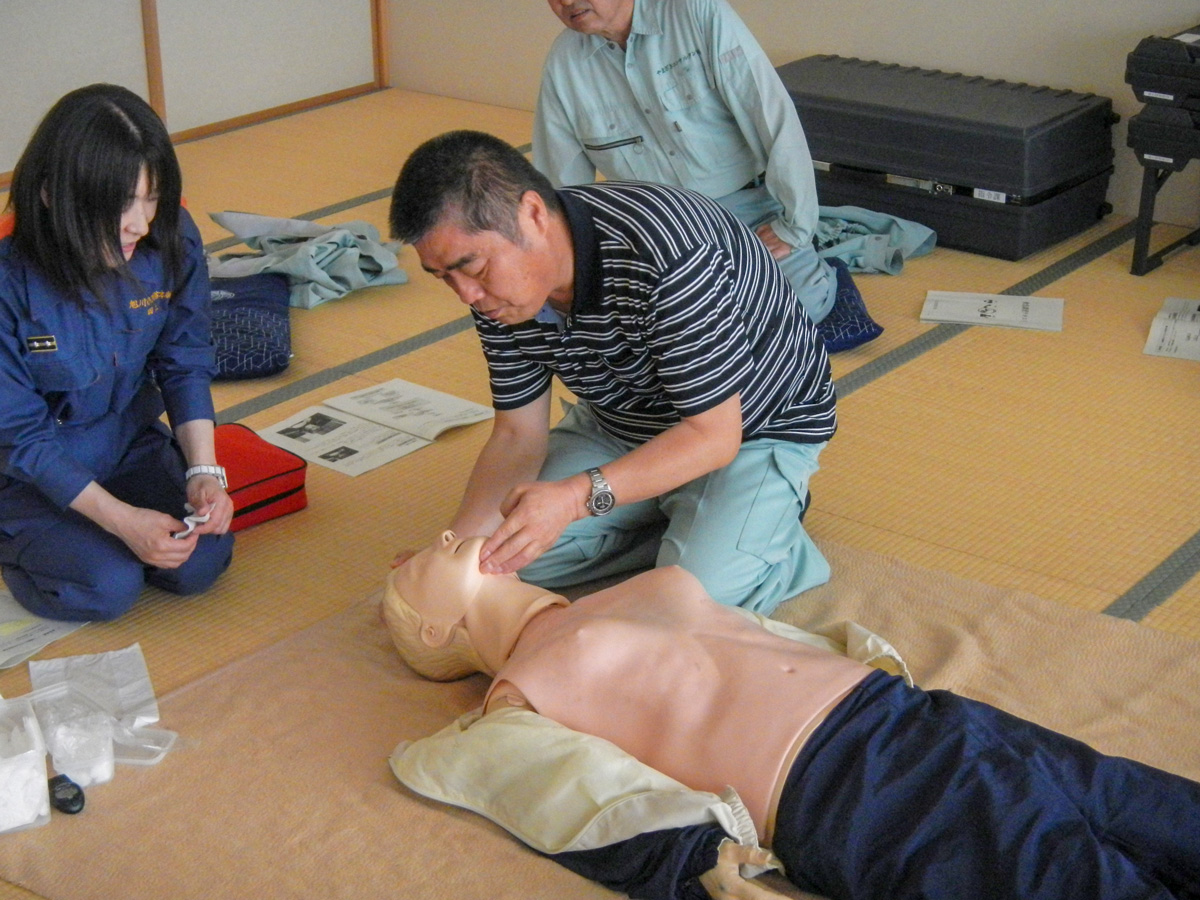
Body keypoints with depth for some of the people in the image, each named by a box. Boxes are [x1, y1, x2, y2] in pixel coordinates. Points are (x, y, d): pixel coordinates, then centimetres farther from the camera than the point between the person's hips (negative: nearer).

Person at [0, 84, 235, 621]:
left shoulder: (171, 241, -17)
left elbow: (186, 365, -6)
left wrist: (203, 470, -21)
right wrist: (120, 518, -28)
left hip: (130, 443, 4)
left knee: (201, 563, -13)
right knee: (110, 587, -21)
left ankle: (88, 533, 16)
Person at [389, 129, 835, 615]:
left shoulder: (666, 257, -38)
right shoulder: (498, 286, -14)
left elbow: (713, 434, -32)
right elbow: (518, 435, -6)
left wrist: (577, 496, -44)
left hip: (755, 428, -6)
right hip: (621, 426, 7)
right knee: (506, 551, -5)